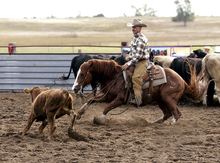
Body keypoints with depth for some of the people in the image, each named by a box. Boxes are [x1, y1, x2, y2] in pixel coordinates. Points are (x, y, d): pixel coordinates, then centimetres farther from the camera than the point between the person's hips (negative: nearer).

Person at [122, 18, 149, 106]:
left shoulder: (141, 39, -19)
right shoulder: (134, 37, 11)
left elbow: (138, 56, -23)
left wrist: (129, 64, -23)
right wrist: (129, 56, 5)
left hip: (142, 61, -10)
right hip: (135, 60, 10)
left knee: (136, 78, -24)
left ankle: (138, 100, -28)